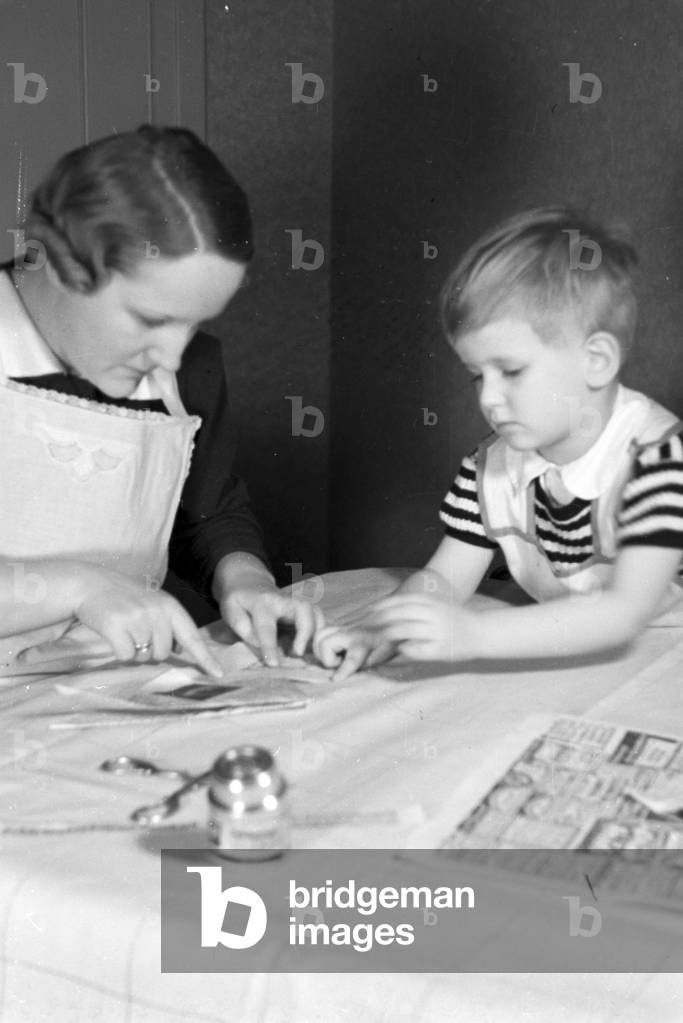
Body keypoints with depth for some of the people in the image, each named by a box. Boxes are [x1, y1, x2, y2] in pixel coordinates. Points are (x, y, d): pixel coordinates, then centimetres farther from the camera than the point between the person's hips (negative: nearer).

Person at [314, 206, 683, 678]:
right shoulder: (493, 463, -4)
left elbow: (626, 611, -31)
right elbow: (443, 580, 0)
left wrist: (474, 634, -40)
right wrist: (377, 634, -22)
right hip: (561, 659, 5)